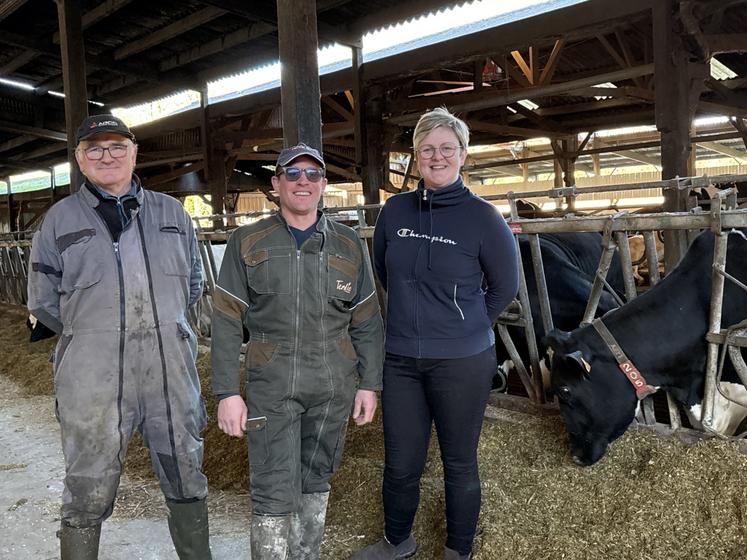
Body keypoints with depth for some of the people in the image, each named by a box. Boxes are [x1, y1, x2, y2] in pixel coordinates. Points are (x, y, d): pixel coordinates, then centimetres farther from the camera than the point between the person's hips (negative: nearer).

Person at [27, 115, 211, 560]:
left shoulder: (171, 212, 9)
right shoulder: (60, 220, 3)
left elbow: (193, 283, 18)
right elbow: (44, 302, 8)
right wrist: (92, 336, 10)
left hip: (171, 370, 3)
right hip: (92, 378, -2)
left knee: (187, 480, 15)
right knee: (88, 497, 5)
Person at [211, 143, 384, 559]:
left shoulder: (349, 245, 6)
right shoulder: (248, 243, 1)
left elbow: (367, 322, 8)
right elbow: (227, 322, -1)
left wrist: (369, 383, 4)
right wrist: (228, 392, -7)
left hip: (334, 387, 2)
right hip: (271, 386, -2)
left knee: (316, 482, 14)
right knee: (274, 492, -1)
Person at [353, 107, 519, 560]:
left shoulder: (482, 216, -8)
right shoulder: (396, 210, 2)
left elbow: (506, 286, 2)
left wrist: (465, 324, 5)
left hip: (463, 362, -3)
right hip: (401, 360, 3)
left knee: (459, 464, 13)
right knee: (400, 463, 14)